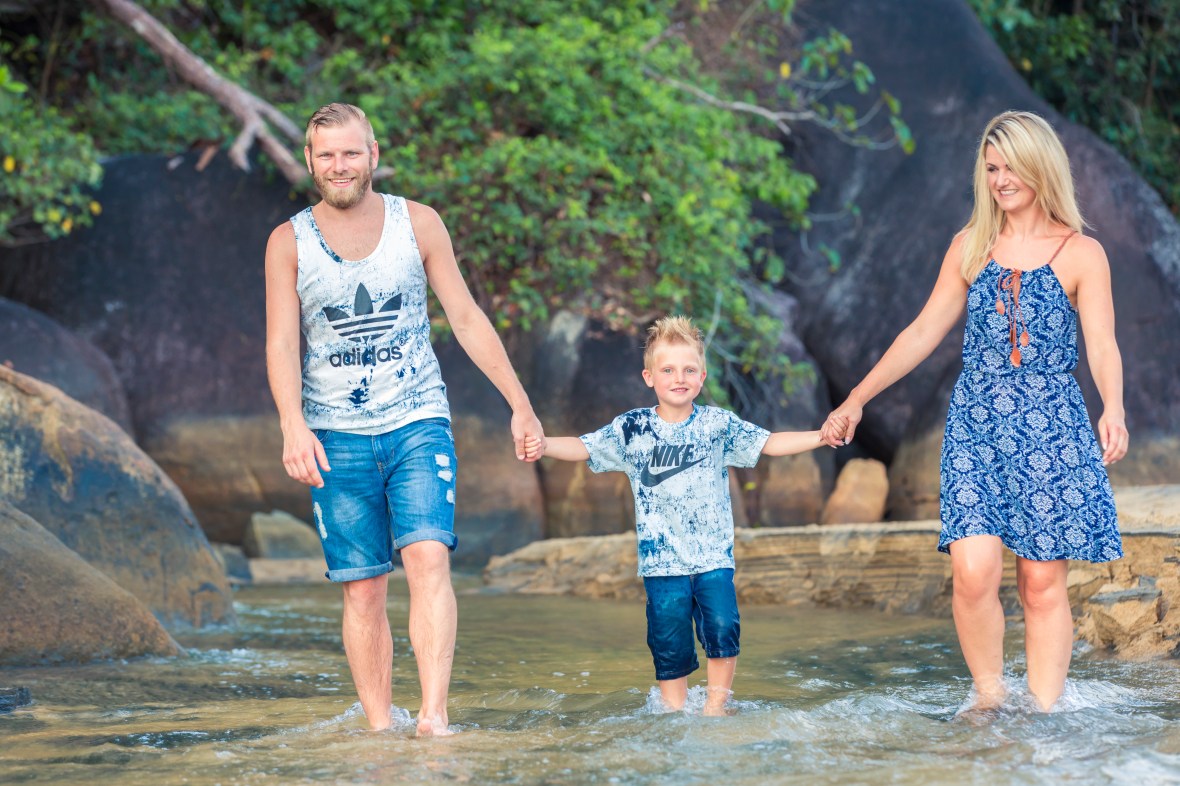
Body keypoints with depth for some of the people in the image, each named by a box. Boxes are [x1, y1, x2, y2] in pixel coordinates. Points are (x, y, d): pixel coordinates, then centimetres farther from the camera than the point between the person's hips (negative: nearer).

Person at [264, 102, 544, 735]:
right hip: (337, 438, 1)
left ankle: (434, 715, -27)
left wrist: (520, 404, 9)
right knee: (363, 588, 0)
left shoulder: (417, 223, 5)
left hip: (418, 425, 0)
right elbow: (281, 344, -2)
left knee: (427, 558, -20)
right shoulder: (289, 243, 3)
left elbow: (466, 318, 9)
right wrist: (293, 425, -19)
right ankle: (378, 729, 6)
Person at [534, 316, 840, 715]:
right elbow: (583, 447, -1)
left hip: (714, 556, 0)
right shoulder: (632, 428, 1)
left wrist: (821, 437, -8)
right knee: (669, 644, 2)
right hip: (662, 559, 0)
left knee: (723, 629, -13)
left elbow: (770, 443, 4)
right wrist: (542, 444, -19)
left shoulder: (718, 424, 2)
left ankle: (715, 706, 5)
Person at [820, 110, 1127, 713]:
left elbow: (1102, 344, -8)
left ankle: (1045, 713, 6)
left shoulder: (1082, 254, 3)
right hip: (976, 421, 2)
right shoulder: (970, 246, 11)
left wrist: (1113, 410, -28)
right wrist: (856, 400, 10)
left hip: (1051, 424, -2)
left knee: (1042, 582, -2)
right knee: (973, 569, -13)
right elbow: (923, 333, 14)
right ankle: (988, 694, 4)